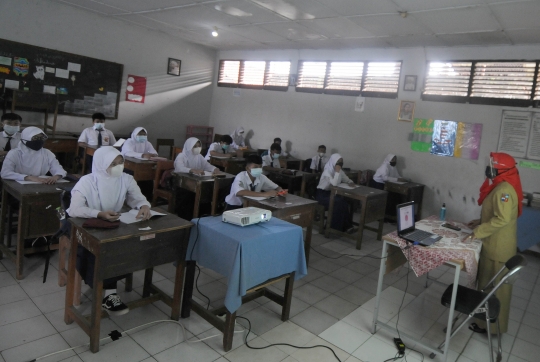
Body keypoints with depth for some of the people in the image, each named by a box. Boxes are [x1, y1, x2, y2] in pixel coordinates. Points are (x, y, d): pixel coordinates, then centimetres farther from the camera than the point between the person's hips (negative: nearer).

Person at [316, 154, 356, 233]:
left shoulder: (340, 171, 5)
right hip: (322, 194, -7)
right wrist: (337, 172, -27)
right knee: (339, 202, -30)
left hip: (332, 193, 7)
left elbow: (347, 179, 15)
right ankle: (338, 227, -16)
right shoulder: (327, 171, -19)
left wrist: (350, 182, -8)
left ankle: (347, 225, -10)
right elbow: (335, 183, -32)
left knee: (348, 201, -18)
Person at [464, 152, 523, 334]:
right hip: (494, 245, 10)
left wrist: (477, 233, -27)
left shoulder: (504, 190, -23)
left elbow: (502, 220, -31)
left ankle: (491, 324, 17)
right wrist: (481, 221, 12)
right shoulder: (503, 187, 9)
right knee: (488, 283, 22)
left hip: (498, 248, -10)